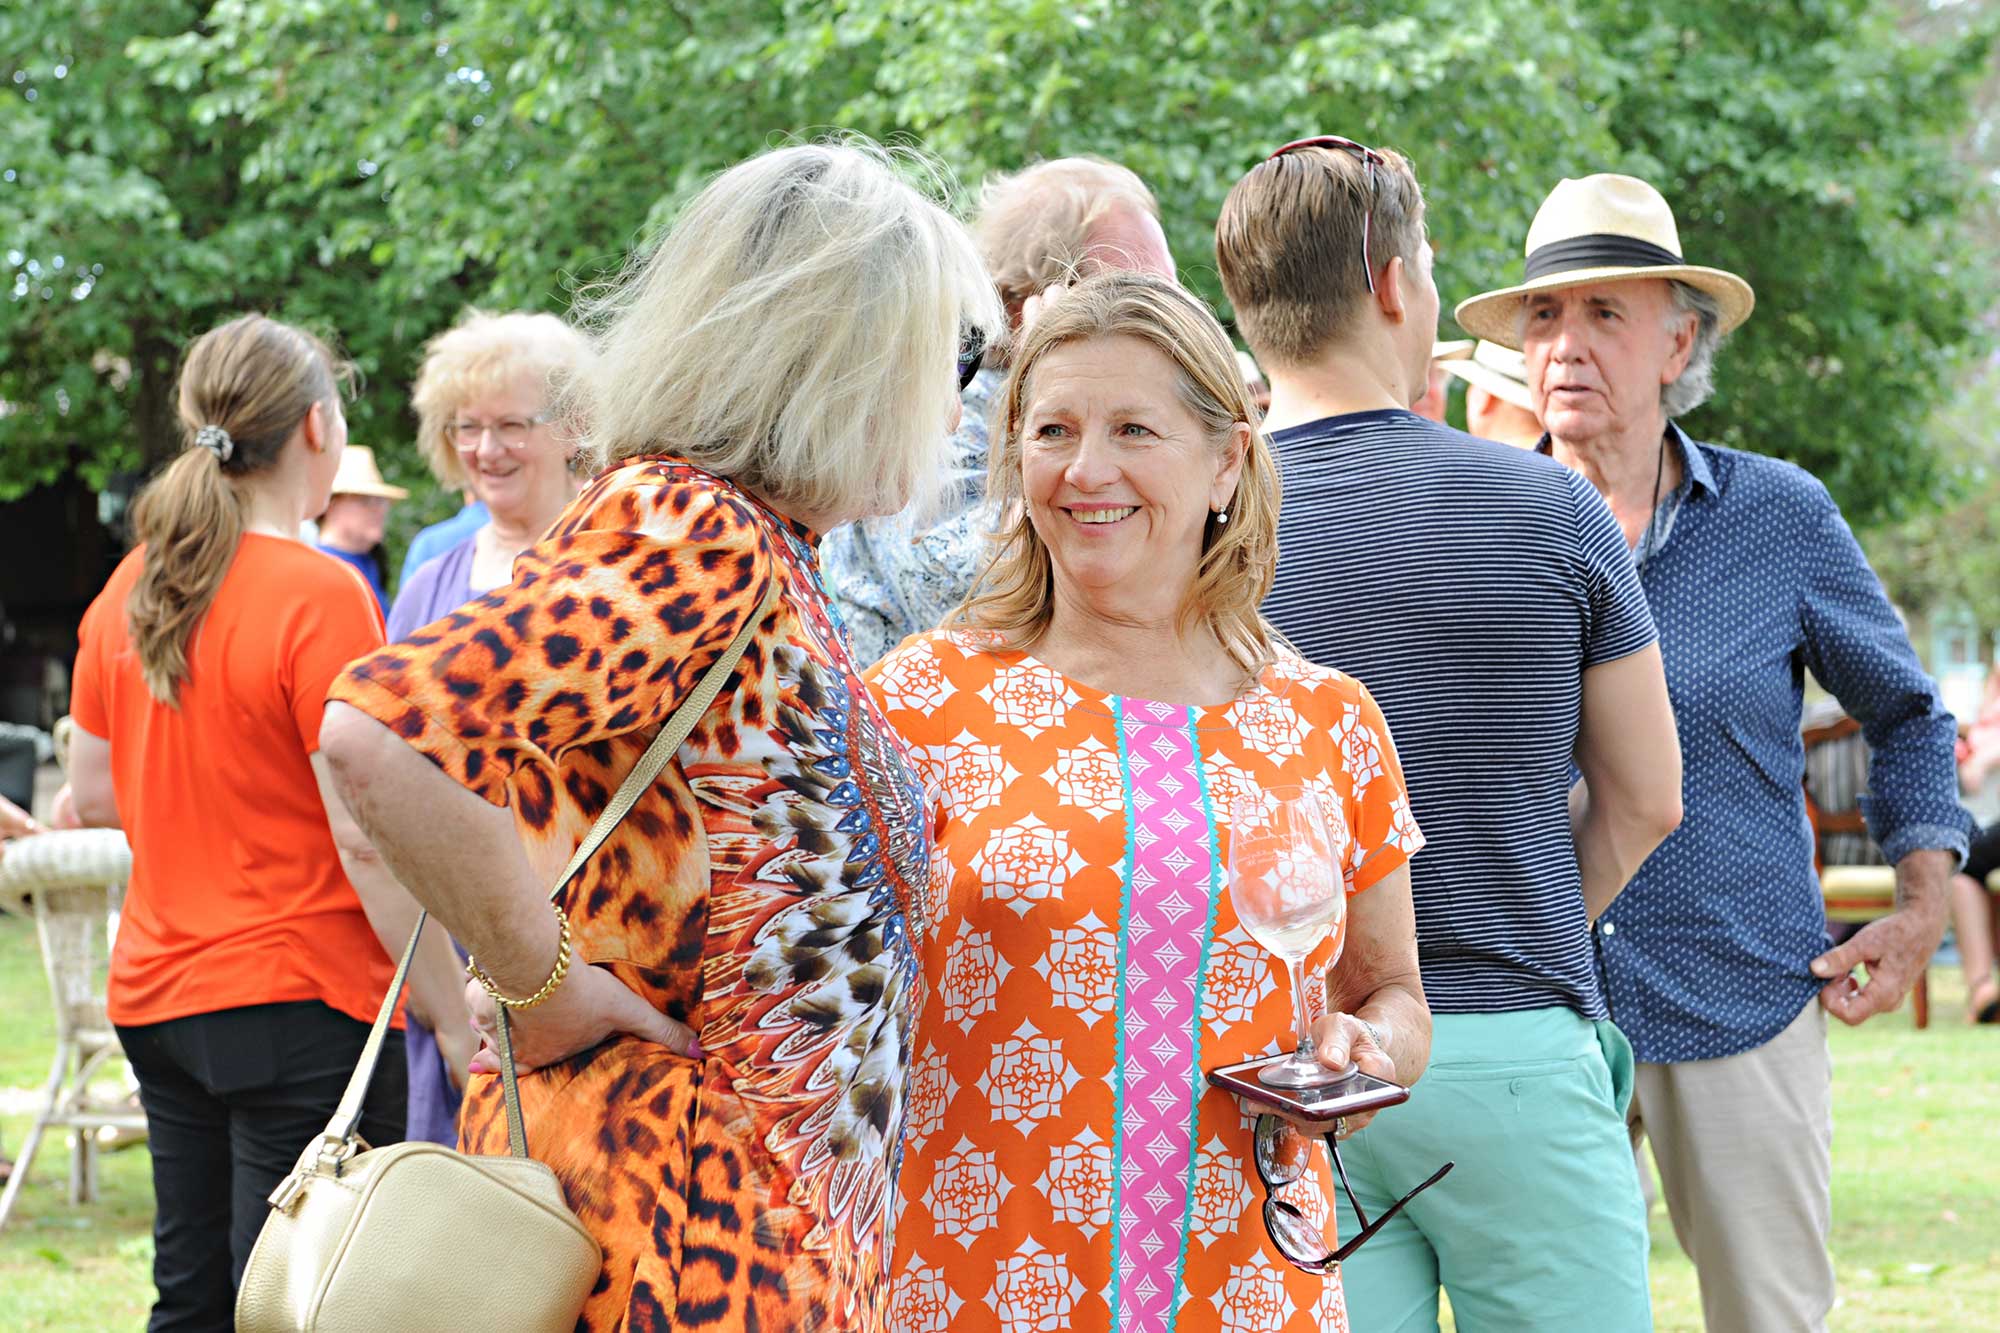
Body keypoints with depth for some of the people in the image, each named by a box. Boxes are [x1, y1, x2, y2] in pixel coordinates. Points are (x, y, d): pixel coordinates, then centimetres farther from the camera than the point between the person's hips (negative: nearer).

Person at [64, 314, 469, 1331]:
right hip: (299, 1000, -7)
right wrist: (457, 1013, -14)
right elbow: (368, 841, -18)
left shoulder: (130, 589, 6)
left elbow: (92, 796, 14)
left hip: (157, 995, 7)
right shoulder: (318, 595, -15)